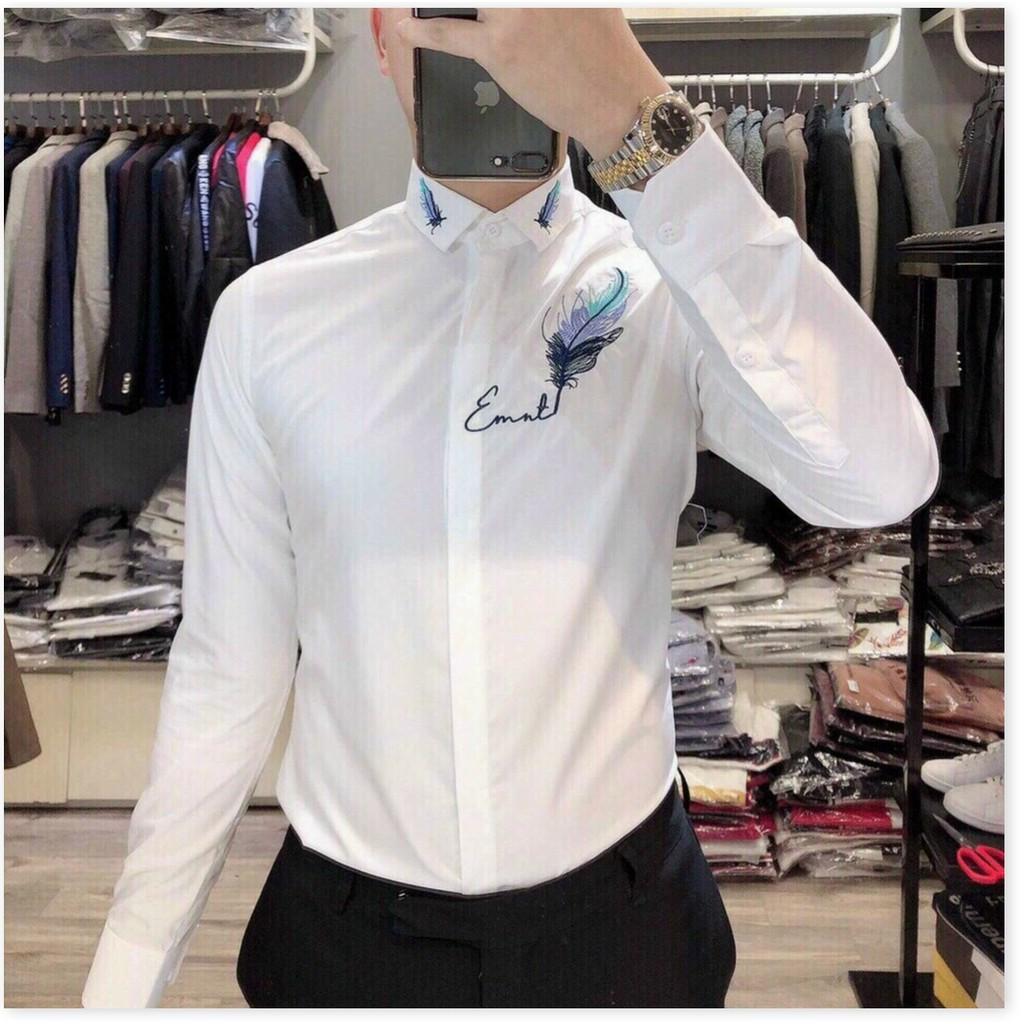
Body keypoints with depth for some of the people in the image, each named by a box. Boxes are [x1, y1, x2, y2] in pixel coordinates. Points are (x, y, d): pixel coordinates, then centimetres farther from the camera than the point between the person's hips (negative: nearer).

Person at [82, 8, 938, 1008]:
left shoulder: (674, 289, -10)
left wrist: (638, 126, -33)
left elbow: (884, 480, -29)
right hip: (343, 925, 1)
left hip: (618, 920, 0)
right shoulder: (267, 314, -7)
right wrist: (124, 978, -1)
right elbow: (227, 665, -4)